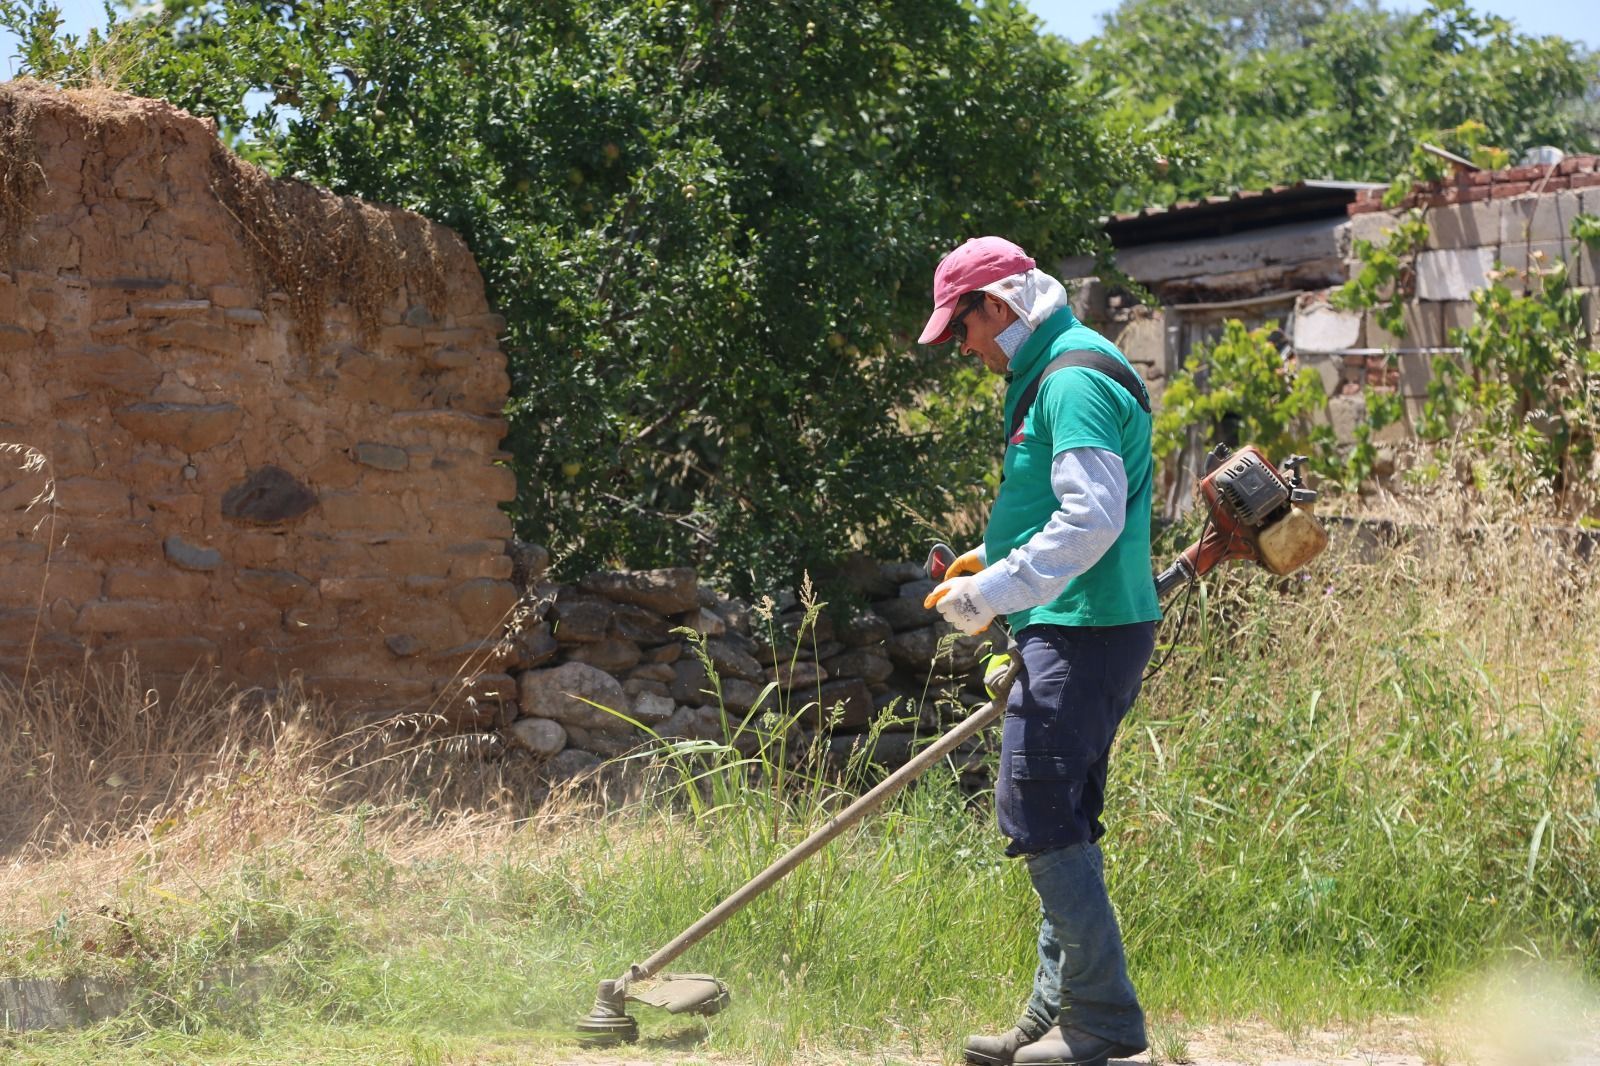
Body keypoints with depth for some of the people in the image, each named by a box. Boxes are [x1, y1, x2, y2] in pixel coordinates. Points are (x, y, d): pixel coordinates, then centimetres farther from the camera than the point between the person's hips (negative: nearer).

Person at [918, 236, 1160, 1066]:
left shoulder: (1074, 381, -15)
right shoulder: (1055, 375, 19)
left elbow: (1092, 518, -24)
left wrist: (992, 594, -21)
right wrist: (993, 560, 18)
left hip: (1083, 632, -11)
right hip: (1080, 628, 11)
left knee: (1036, 811, -11)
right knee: (1061, 822, 13)